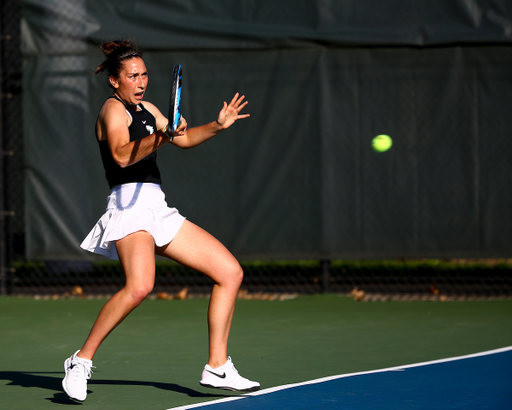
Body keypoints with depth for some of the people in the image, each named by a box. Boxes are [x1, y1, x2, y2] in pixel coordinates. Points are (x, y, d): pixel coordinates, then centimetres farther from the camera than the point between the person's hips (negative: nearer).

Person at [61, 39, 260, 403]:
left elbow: (184, 139, 33)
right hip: (129, 206, -9)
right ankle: (82, 360, -22)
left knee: (230, 271, 4)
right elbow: (122, 155, -23)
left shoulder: (146, 109, 22)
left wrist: (218, 126, 18)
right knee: (140, 286, -34)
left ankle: (217, 368, 7)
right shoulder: (113, 109, -5)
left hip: (158, 209, 9)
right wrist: (159, 139, -39)